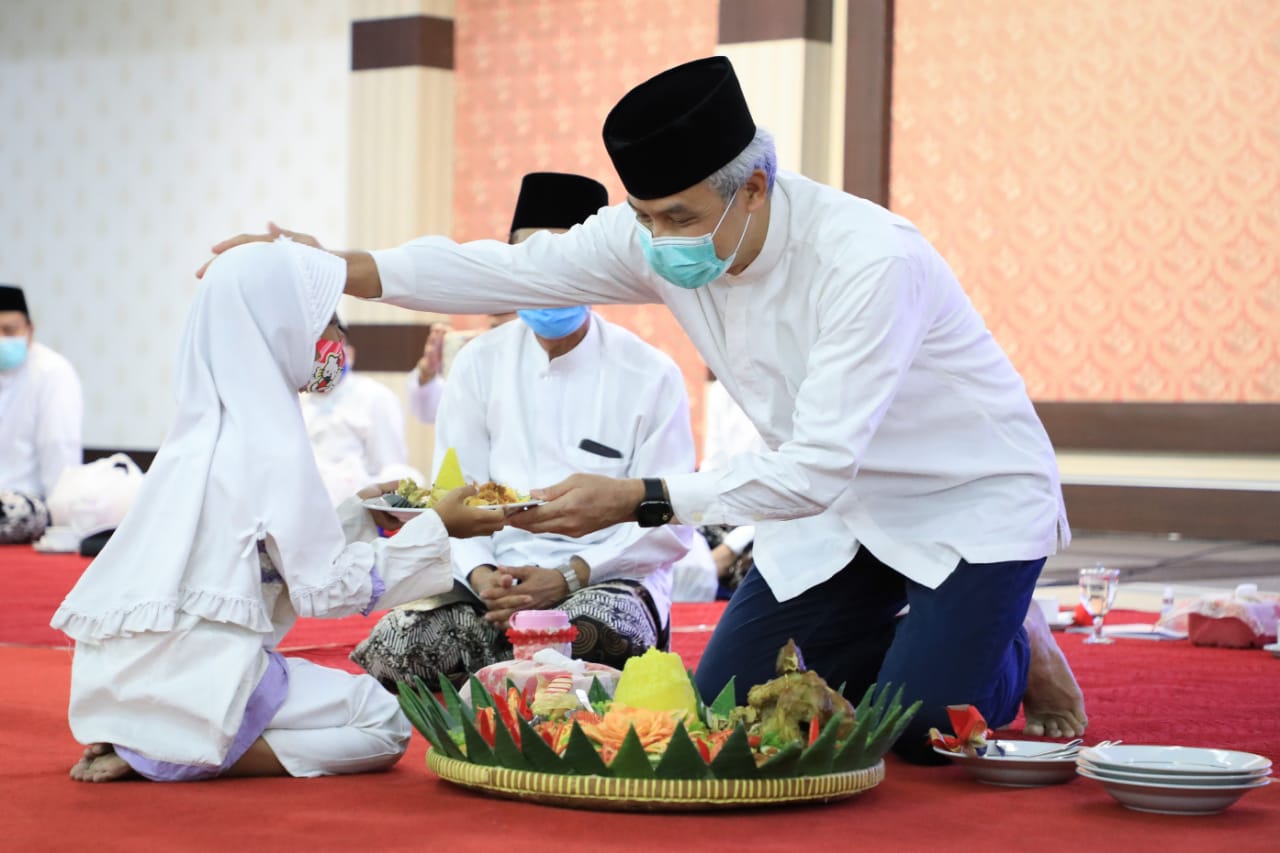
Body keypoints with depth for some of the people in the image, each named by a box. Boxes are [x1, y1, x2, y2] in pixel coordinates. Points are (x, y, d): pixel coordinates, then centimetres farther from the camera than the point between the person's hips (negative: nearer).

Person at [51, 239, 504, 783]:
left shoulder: (209, 427, 13)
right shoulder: (270, 442, -11)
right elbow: (324, 588, -9)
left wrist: (358, 513, 18)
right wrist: (436, 529, -3)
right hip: (198, 672, -9)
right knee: (382, 724, 3)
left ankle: (140, 745, 6)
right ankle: (166, 755, -9)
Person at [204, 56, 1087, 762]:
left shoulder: (870, 260, -35)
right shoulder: (657, 235, -14)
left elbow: (815, 469, -36)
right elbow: (510, 271, -16)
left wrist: (637, 499, -38)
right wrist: (334, 267, -27)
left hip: (973, 500, -6)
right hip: (838, 510, 7)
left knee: (920, 733, -21)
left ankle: (1016, 652, 12)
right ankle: (923, 642, 22)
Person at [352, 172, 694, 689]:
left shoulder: (650, 376, -1)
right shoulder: (480, 364, 8)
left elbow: (668, 526, -4)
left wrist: (568, 577, -17)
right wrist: (480, 574, -16)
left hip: (604, 582, -3)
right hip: (497, 580, 3)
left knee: (592, 632, -40)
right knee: (390, 646, -26)